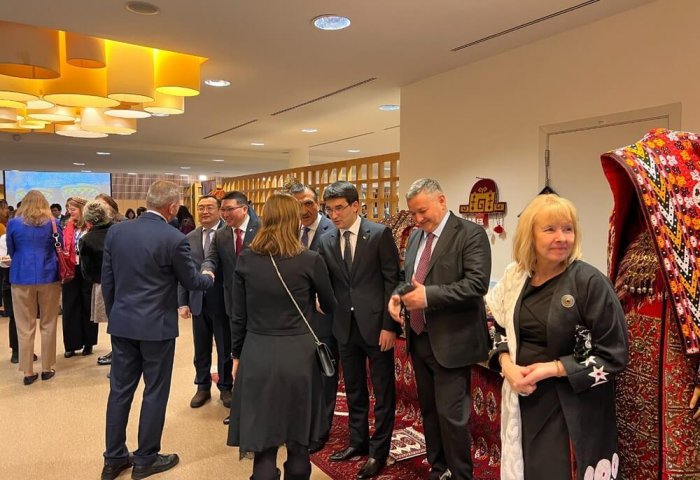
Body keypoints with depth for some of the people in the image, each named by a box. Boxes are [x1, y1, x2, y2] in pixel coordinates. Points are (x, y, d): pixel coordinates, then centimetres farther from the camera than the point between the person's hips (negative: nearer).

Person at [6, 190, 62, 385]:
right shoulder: (53, 223, 0)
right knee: (48, 324, 10)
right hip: (48, 276, 1)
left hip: (22, 277, 0)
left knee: (25, 327, 6)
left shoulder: (13, 223, -1)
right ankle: (47, 368, 15)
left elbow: (11, 252, 10)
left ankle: (28, 372, 10)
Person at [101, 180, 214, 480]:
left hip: (122, 324, 6)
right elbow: (191, 281, -3)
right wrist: (210, 279, 18)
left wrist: (113, 314, 18)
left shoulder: (116, 231, 0)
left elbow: (107, 280, 6)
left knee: (120, 390, 14)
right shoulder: (174, 239, -16)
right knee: (155, 392, 9)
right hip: (156, 326, -5)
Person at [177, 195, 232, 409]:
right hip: (198, 301, 4)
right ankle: (203, 387, 33)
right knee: (201, 349, 16)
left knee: (225, 348, 11)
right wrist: (183, 302, 3)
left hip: (223, 301, -4)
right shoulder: (190, 238, 5)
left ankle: (225, 387, 29)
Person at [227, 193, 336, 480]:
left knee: (263, 443, 10)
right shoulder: (310, 260, -7)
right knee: (298, 441, 15)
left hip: (257, 354, 1)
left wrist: (237, 354, 15)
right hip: (297, 354, -1)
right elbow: (330, 306, 7)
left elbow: (239, 315, 3)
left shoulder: (246, 259, -2)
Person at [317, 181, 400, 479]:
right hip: (345, 327, 5)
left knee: (382, 391, 8)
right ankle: (358, 442, 35)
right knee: (353, 389, 18)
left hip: (375, 324, -4)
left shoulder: (379, 234, -9)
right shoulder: (326, 241, 4)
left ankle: (379, 450, 23)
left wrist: (389, 325, -13)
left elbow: (392, 281, -10)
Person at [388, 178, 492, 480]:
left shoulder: (470, 234, -11)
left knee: (450, 414, -1)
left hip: (450, 341, -7)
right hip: (419, 339, 7)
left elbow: (477, 284, -20)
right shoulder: (416, 236, 12)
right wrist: (398, 295, -3)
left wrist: (428, 295, -25)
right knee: (428, 409, 17)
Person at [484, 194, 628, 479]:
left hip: (572, 408, -4)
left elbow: (614, 355, -13)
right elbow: (502, 329, 11)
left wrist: (552, 369, -19)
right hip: (524, 400, 4)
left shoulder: (590, 282, -15)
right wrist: (506, 364, -7)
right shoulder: (515, 276, -1)